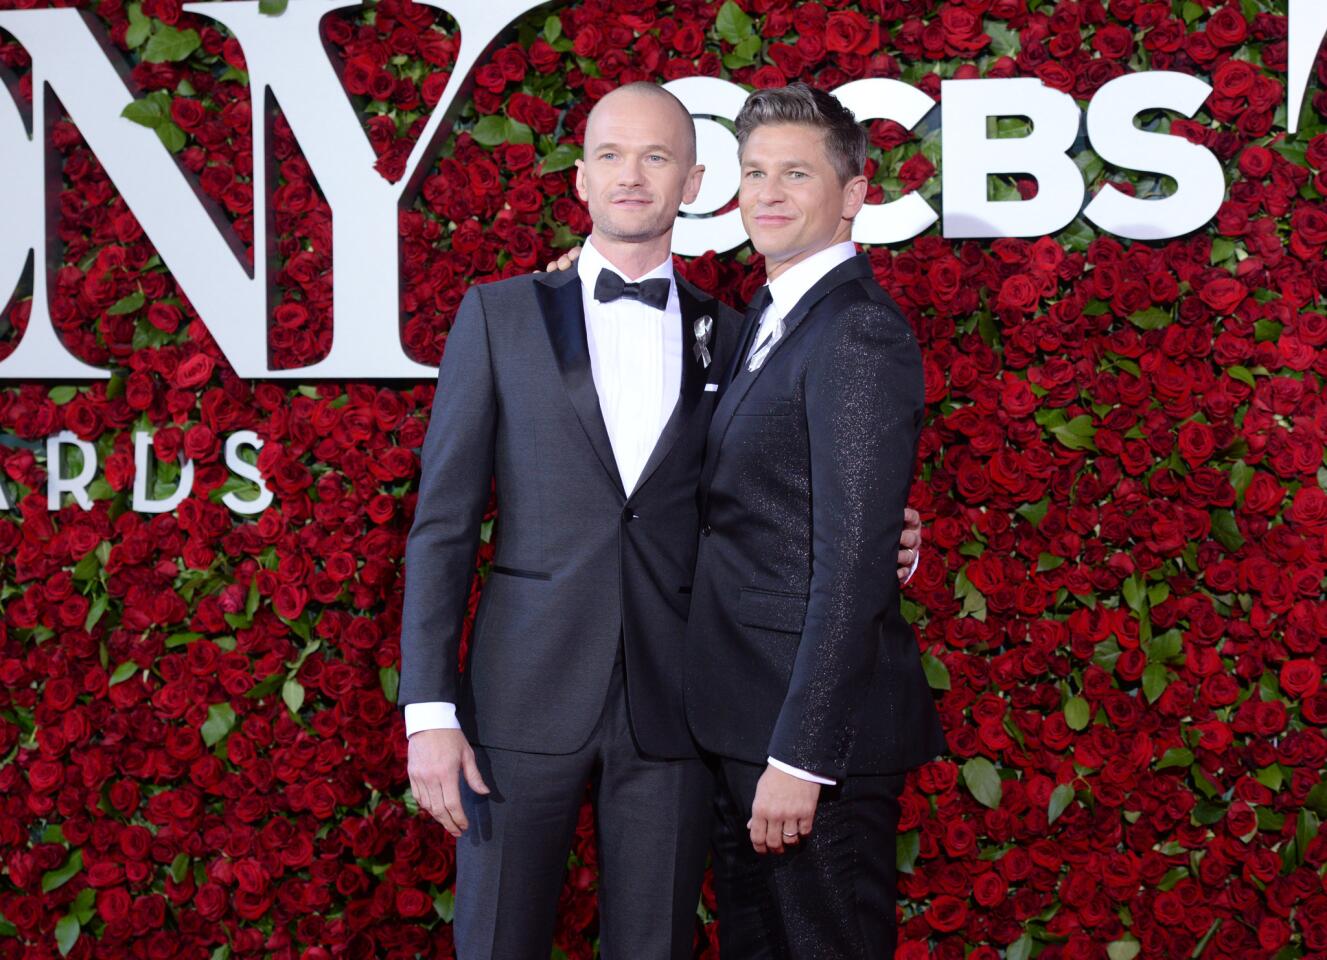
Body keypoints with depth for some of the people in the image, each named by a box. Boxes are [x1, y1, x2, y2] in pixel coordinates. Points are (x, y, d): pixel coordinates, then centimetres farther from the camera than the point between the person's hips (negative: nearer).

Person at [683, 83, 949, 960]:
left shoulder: (859, 332, -16)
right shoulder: (769, 320, 14)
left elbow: (853, 563, -22)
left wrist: (800, 756, -23)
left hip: (819, 726, -9)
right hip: (746, 721, 9)